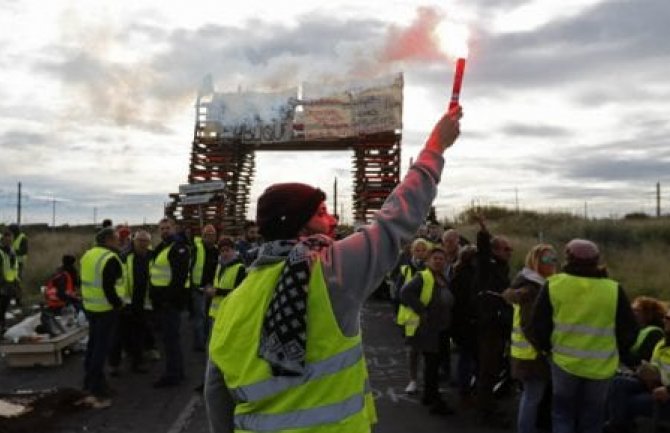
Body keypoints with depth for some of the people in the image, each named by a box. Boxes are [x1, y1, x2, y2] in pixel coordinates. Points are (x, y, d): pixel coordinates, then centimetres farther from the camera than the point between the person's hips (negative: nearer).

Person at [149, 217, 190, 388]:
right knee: (170, 336, 16)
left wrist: (171, 297, -25)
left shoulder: (179, 247, -13)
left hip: (171, 298, -10)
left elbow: (180, 275, -22)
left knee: (171, 337, -6)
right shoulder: (161, 247, 18)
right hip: (162, 298, 10)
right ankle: (177, 371, 26)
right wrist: (154, 294, 17)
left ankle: (173, 374, 1)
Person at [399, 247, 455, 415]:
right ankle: (436, 402, 2)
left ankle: (428, 396, 31)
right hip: (425, 328, -9)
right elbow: (405, 292, -28)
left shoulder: (443, 280, 12)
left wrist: (446, 321, 13)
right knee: (432, 363, -6)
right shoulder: (423, 277, -14)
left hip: (440, 329, 9)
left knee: (433, 363, 17)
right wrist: (421, 311, -25)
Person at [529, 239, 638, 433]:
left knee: (562, 411, 17)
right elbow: (629, 331, 2)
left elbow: (537, 327, -3)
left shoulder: (553, 285, -7)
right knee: (592, 417, 16)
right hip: (601, 366, 1)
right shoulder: (613, 289, -6)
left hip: (565, 362, 0)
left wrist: (547, 347, 15)